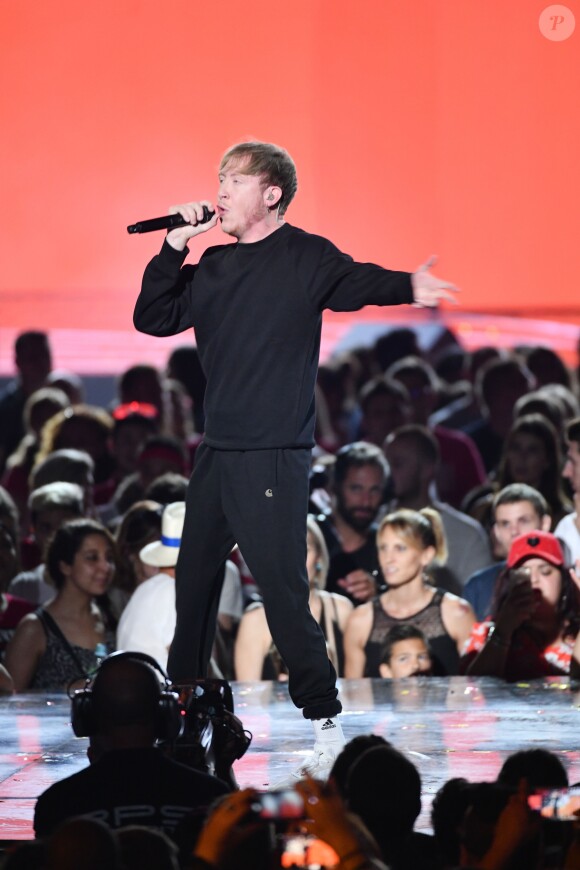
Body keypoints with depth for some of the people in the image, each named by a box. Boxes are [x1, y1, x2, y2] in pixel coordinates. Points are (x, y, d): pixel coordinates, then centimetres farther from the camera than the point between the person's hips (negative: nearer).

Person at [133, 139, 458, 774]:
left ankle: (324, 720, -6)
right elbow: (153, 318, 12)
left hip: (274, 456, -7)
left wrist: (408, 287, -38)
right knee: (195, 579, 16)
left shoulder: (305, 257, -4)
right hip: (217, 452, 7)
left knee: (282, 589, -11)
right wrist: (173, 249, -1)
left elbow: (357, 282, -18)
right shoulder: (214, 267, 13)